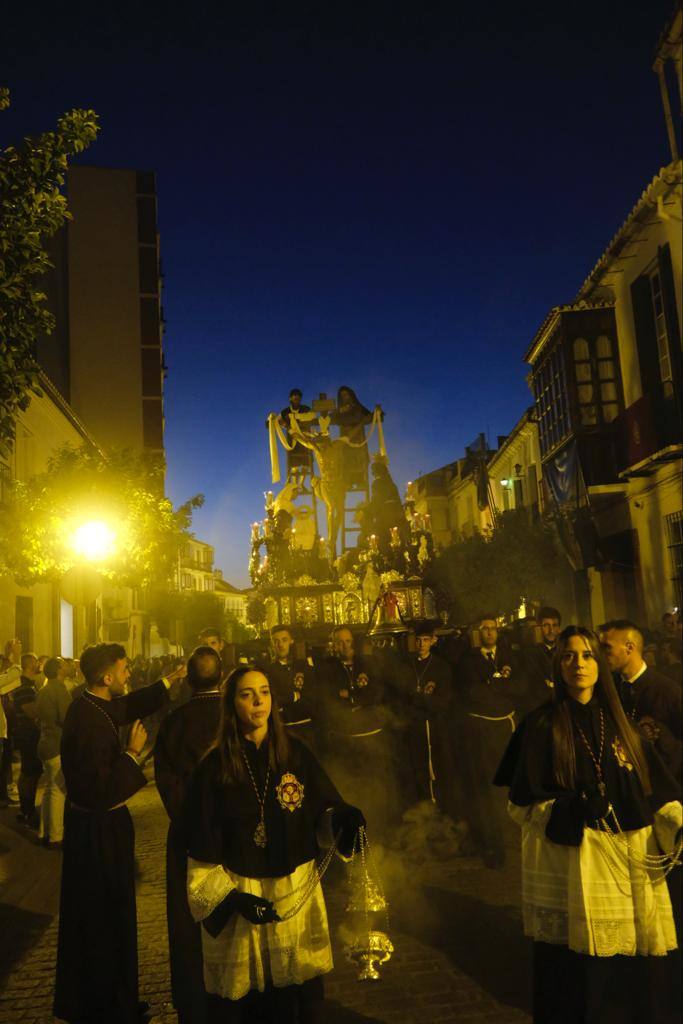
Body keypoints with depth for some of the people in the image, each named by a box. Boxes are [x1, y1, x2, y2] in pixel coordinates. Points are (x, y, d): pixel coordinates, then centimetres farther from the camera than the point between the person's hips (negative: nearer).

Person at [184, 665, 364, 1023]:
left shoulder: (296, 754, -4)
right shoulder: (214, 767, -9)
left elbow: (324, 807, -1)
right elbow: (203, 849, -7)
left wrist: (344, 817, -22)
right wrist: (231, 897, -14)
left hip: (297, 890, 2)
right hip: (240, 894, -1)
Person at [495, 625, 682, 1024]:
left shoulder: (620, 722, 11)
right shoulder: (541, 726, -1)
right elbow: (522, 804, -4)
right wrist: (569, 809, -19)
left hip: (633, 863, 4)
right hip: (571, 865, -3)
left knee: (639, 976, 5)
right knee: (577, 978, 0)